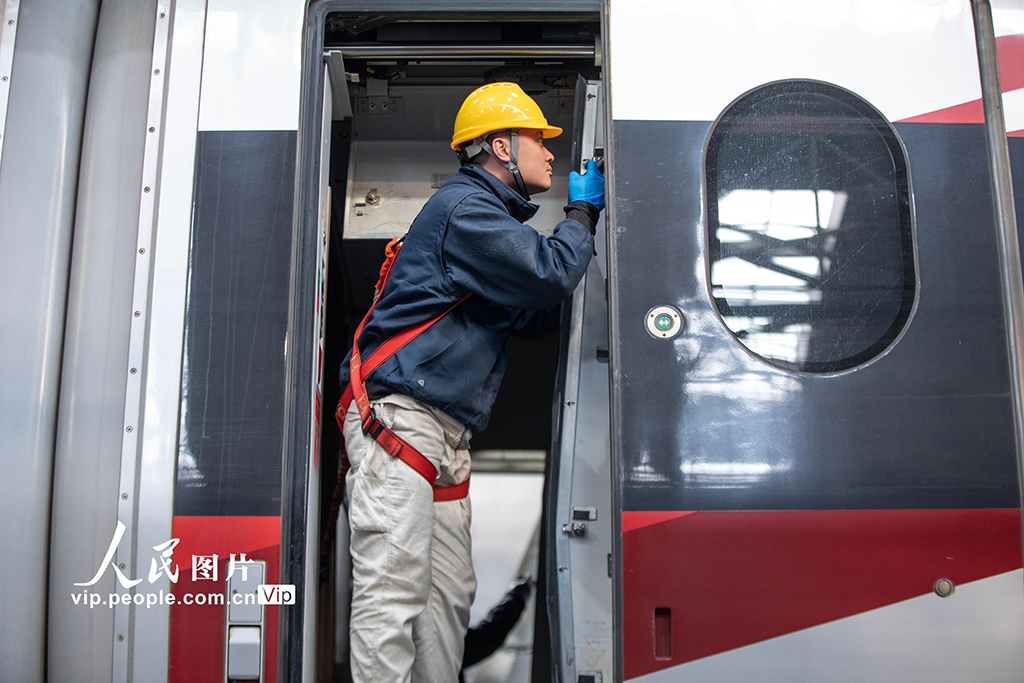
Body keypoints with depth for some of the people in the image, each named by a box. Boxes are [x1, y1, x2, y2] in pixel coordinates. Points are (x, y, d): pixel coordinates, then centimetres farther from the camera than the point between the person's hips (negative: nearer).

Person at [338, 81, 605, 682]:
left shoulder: (491, 217, 27)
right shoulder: (465, 206, -6)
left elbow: (535, 318, 25)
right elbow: (549, 275, -16)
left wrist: (583, 226, 19)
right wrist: (582, 214, 4)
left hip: (445, 431, 10)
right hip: (399, 419, -10)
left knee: (449, 593, 8)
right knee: (392, 595, -12)